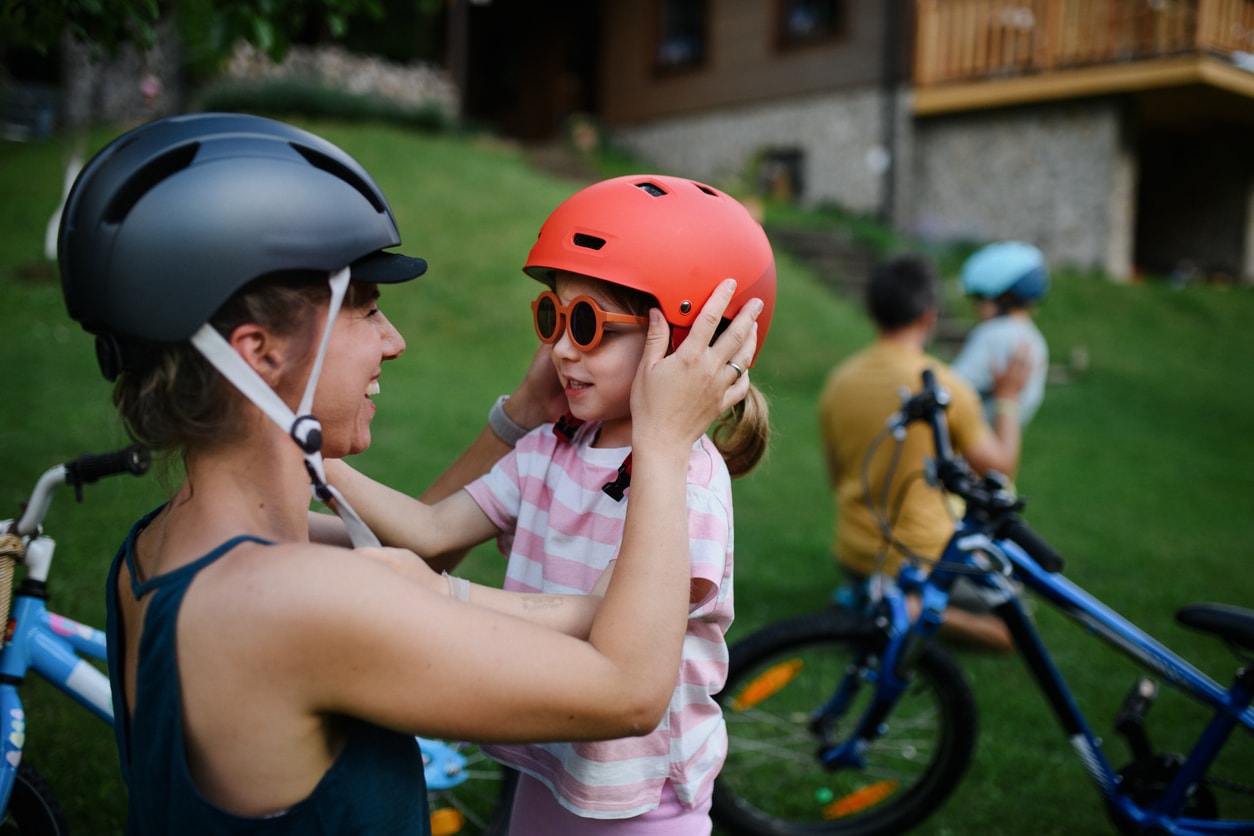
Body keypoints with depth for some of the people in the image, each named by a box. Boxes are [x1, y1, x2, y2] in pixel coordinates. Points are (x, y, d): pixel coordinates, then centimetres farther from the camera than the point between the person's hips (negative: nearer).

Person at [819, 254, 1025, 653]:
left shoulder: (838, 381, -2)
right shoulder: (944, 384, -19)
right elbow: (999, 465, -7)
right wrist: (1007, 397, 6)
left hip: (853, 558, 6)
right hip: (926, 558, -6)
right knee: (1015, 625, 12)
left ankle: (862, 598, 7)